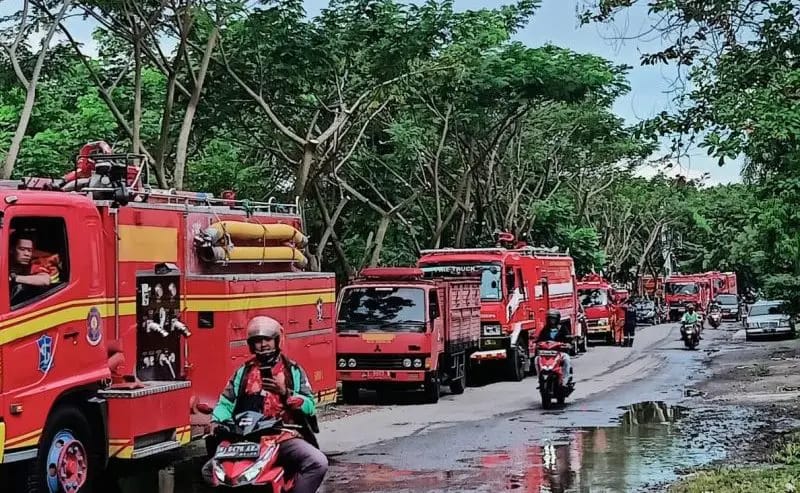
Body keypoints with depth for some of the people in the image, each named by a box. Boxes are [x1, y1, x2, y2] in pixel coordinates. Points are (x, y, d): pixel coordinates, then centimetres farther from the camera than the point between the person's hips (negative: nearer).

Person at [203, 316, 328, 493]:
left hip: (285, 437, -2)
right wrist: (217, 421, -7)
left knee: (318, 463, -29)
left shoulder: (293, 370, 8)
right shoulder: (244, 372, 14)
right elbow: (226, 402, 12)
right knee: (210, 470, -12)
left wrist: (285, 392, -13)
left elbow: (310, 405, 1)